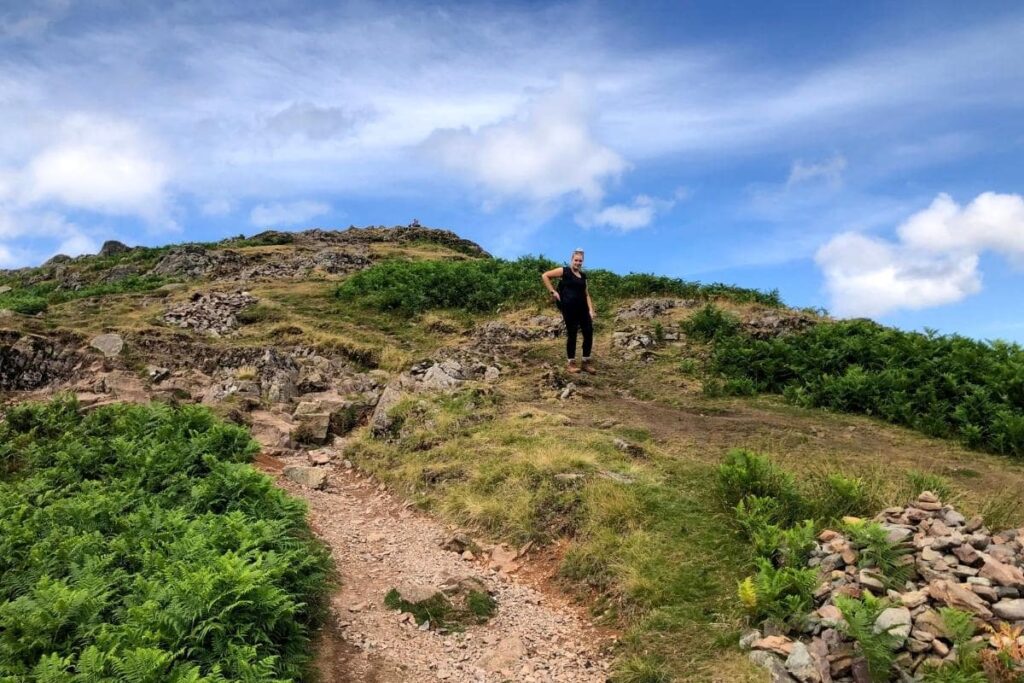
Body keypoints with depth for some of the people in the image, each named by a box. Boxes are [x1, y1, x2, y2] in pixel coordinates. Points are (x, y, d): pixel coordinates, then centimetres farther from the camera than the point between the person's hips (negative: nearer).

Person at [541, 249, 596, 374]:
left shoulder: (583, 276, 17)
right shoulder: (564, 271, -1)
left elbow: (586, 294, 15)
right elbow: (545, 276, -2)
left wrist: (591, 310, 5)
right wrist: (552, 291, -5)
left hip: (582, 307, 6)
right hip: (569, 307, -6)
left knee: (589, 332, 1)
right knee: (572, 333, -1)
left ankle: (586, 362, 13)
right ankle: (572, 363, 11)